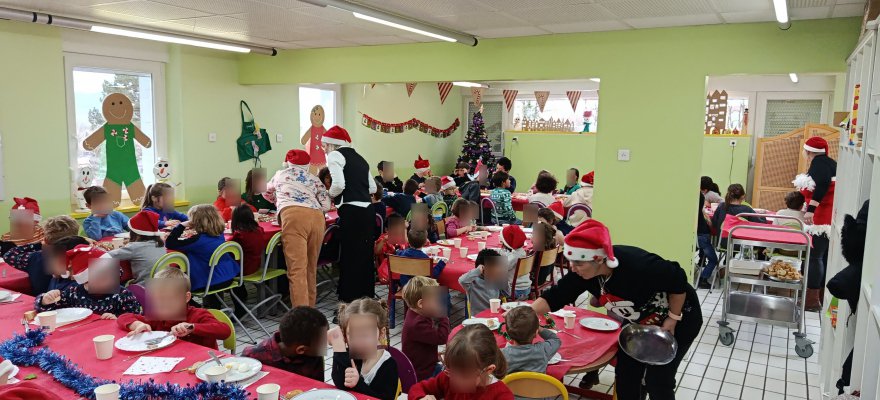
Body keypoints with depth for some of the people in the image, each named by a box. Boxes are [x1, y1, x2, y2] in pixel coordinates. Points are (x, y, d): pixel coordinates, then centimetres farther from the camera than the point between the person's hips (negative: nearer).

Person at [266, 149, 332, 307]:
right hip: (317, 218, 3)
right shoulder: (315, 179, 28)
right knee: (311, 268, 13)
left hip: (293, 216, -3)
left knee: (297, 269, -11)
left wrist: (279, 200, 71)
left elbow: (268, 189, 50)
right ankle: (310, 308, 20)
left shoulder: (281, 174, 28)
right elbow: (327, 205, 16)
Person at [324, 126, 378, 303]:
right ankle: (367, 296, 26)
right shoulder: (358, 157, 22)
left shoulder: (335, 155, -1)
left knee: (349, 257, 0)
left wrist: (330, 195, 4)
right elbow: (372, 188, 20)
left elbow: (339, 184, -15)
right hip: (367, 210, 8)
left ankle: (349, 300, 6)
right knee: (365, 255, 15)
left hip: (351, 212, -8)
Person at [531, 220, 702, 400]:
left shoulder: (638, 265, -40)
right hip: (639, 322, 6)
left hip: (679, 319, -6)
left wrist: (672, 319, -20)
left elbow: (678, 281, -27)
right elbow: (555, 296, -18)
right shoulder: (583, 272, -22)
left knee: (658, 379, -5)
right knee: (625, 374, 6)